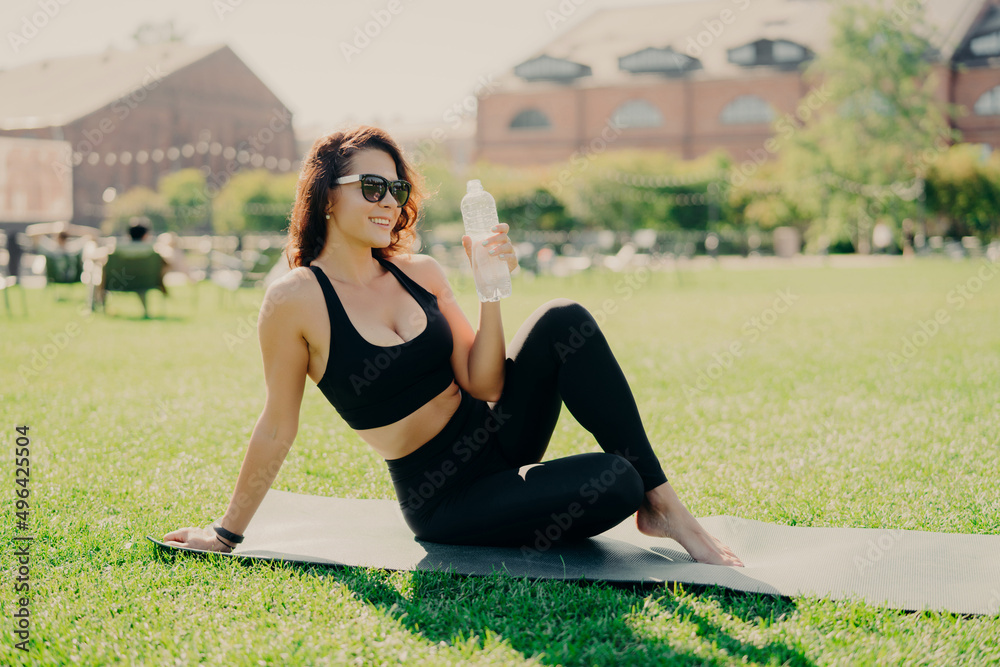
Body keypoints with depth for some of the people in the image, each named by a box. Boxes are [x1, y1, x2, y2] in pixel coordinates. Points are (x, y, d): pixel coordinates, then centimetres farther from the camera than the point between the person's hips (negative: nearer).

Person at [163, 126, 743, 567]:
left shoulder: (422, 273, 2)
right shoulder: (297, 299, -12)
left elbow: (484, 384, -3)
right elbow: (278, 426, -3)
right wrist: (228, 532, 2)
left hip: (498, 437, 5)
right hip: (445, 498, -5)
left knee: (564, 321, -22)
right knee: (615, 483, -29)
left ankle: (661, 502, -12)